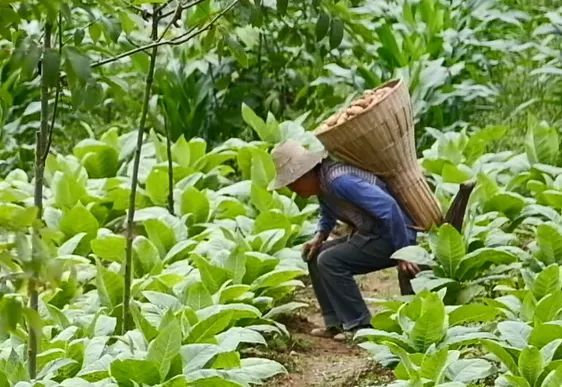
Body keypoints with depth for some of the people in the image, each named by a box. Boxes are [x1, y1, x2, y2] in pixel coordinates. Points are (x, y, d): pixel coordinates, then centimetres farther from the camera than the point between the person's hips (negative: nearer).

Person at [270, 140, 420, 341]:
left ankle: (360, 326, -10)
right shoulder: (321, 182, 6)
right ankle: (336, 323, 10)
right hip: (371, 234, 10)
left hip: (394, 235, -10)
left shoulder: (339, 180, -26)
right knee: (314, 256, 10)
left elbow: (387, 206, -32)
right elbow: (328, 215, 28)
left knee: (329, 261, -18)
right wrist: (319, 237, 7)